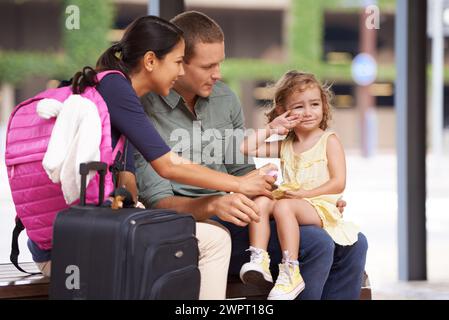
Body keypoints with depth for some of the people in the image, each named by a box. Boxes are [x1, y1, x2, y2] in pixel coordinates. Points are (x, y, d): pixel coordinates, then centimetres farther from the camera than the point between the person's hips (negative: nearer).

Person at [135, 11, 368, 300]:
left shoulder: (225, 98, 10)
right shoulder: (146, 114, -12)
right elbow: (158, 202, -16)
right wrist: (214, 205, -34)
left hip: (227, 214, 8)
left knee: (352, 245, -2)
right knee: (317, 245, -25)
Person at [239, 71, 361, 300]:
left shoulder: (329, 141, 6)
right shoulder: (284, 146, 21)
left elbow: (338, 184, -4)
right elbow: (245, 149, 15)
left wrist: (305, 193, -15)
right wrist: (270, 129, 13)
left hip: (320, 207, -5)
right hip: (288, 199, 5)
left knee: (283, 206, -35)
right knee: (260, 202, -25)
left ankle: (291, 271, -39)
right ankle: (259, 261, -38)